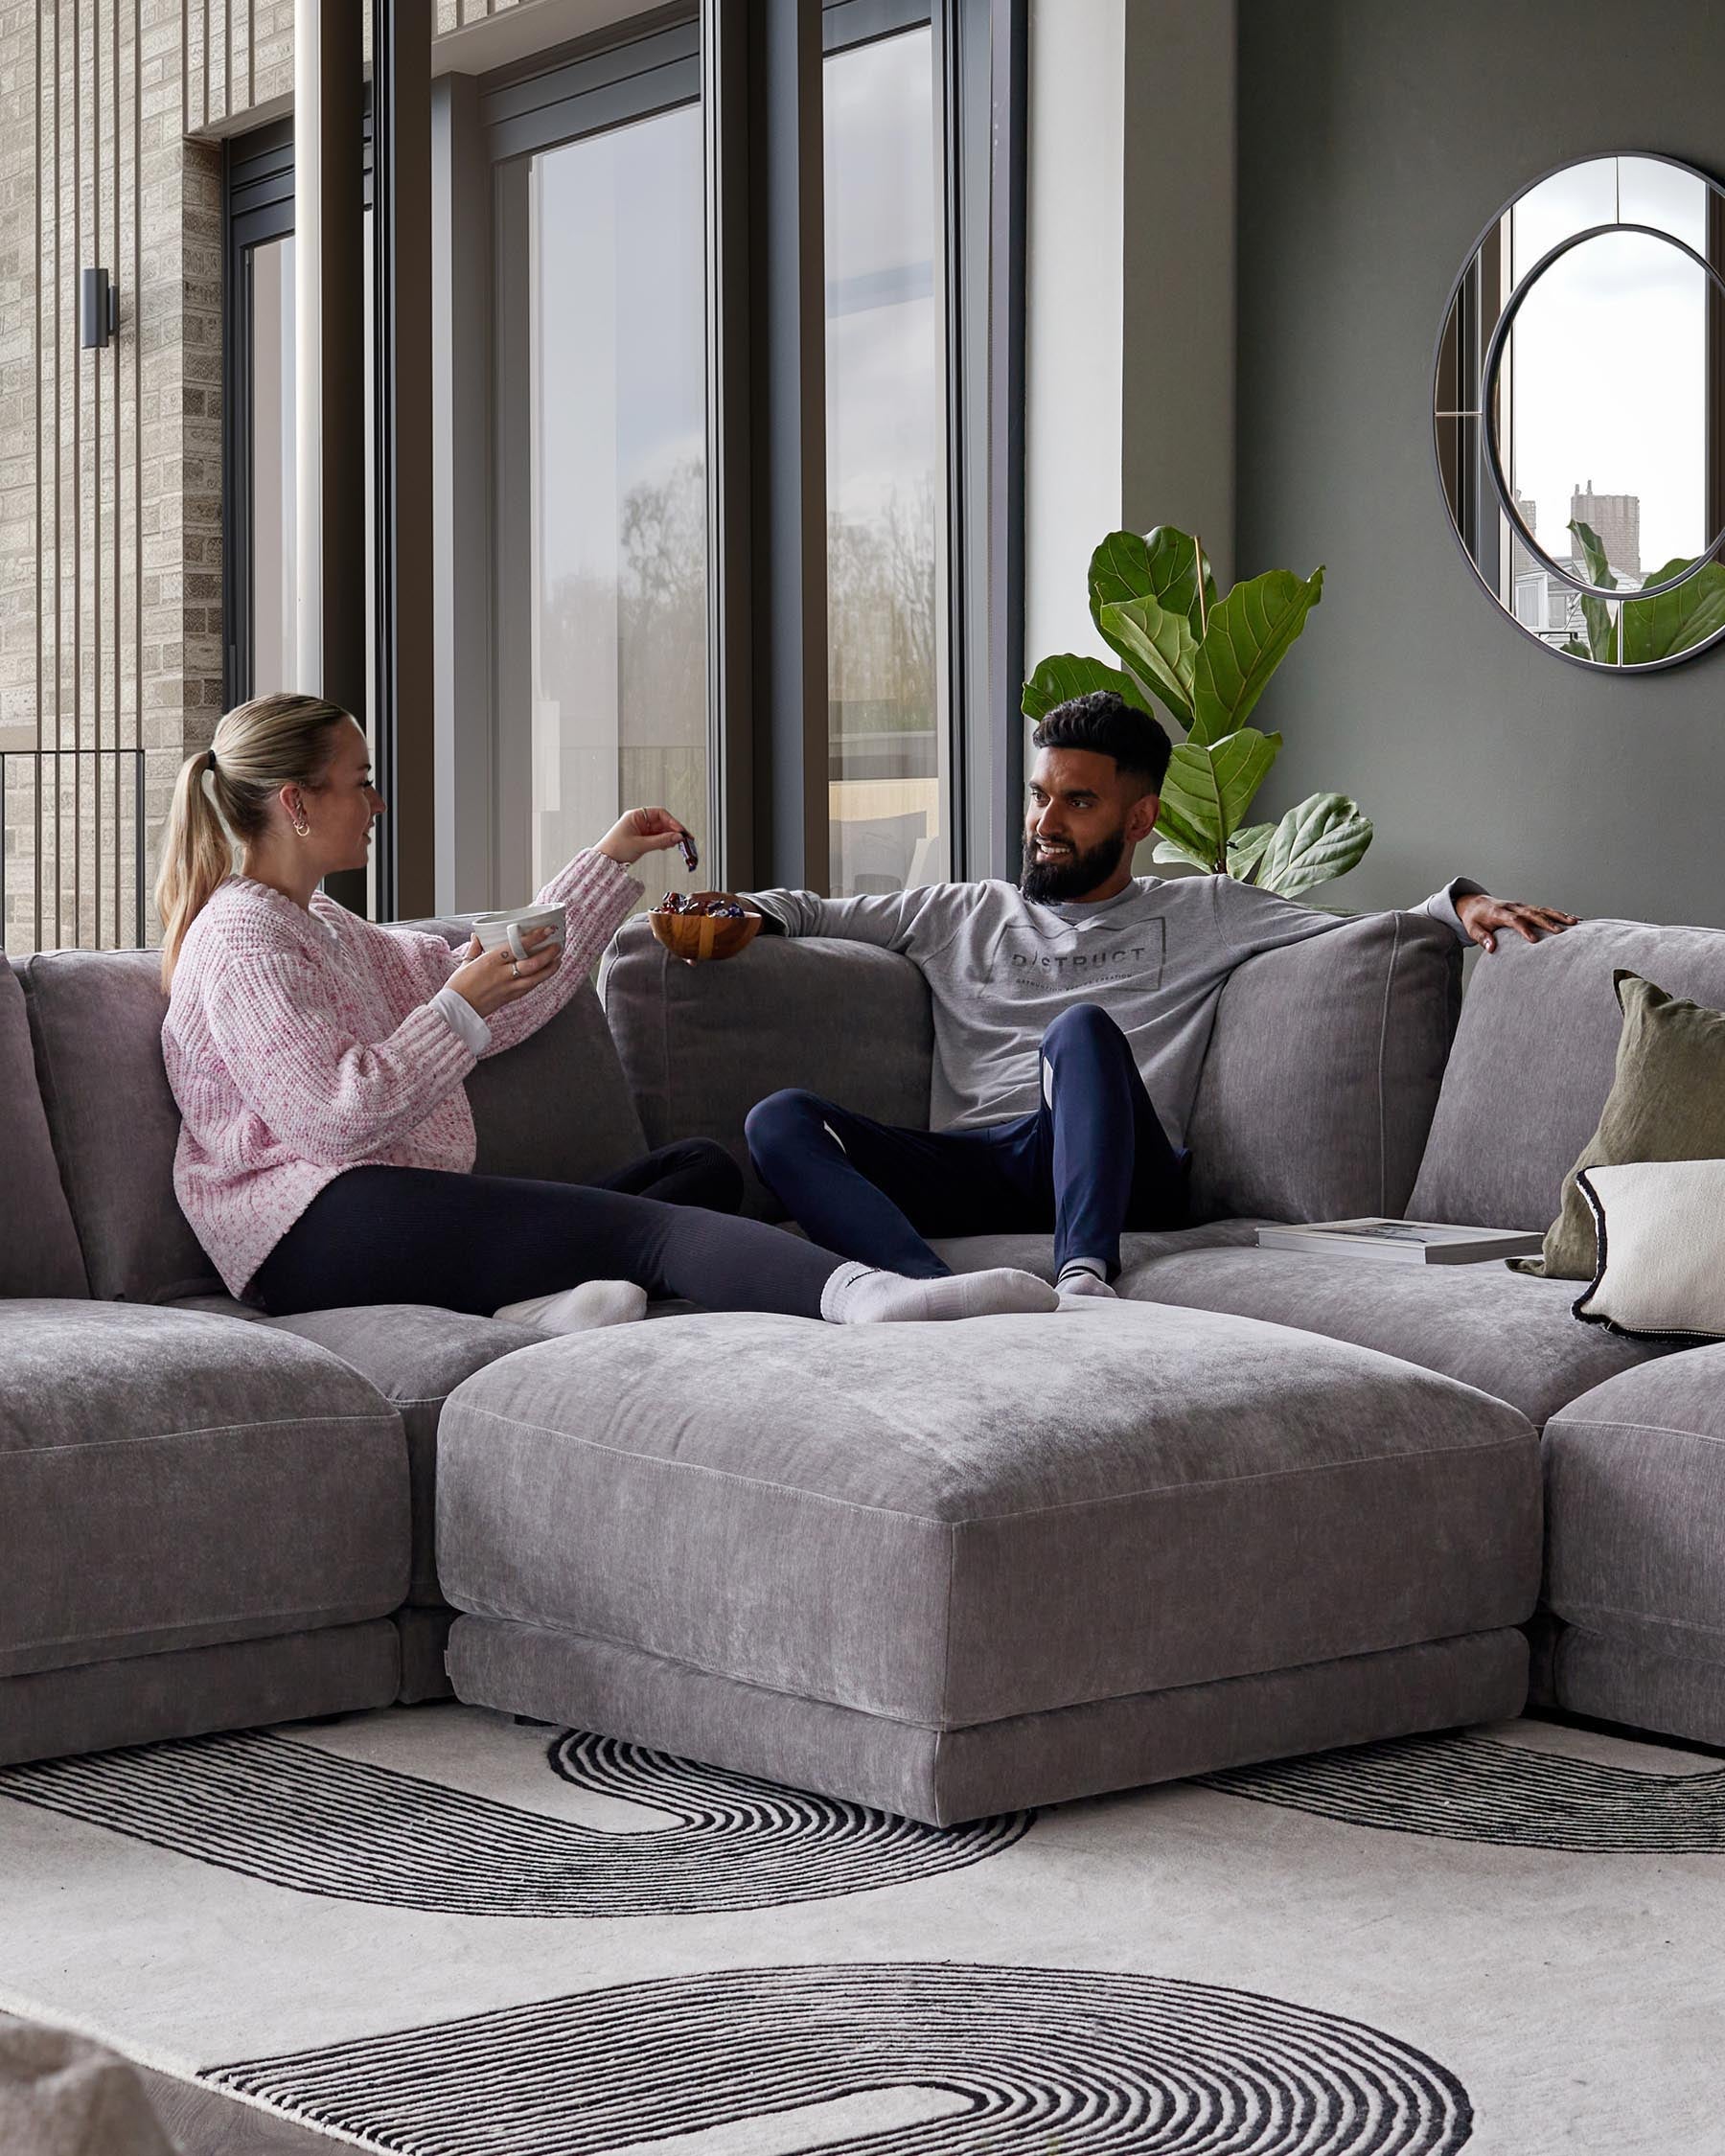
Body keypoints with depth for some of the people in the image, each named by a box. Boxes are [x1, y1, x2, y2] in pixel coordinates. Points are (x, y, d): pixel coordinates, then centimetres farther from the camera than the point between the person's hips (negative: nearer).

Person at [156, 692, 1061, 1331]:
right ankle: (862, 1295, -53)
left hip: (389, 1206, 10)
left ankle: (547, 1296, -31)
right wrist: (461, 1006, -15)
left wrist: (606, 867, 23)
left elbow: (504, 1000, 26)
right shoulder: (242, 942, -4)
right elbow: (333, 1117, -17)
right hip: (314, 1225, -10)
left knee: (703, 1170, 2)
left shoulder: (325, 929, 28)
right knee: (642, 1222, -27)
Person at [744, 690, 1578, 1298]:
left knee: (1083, 1027, -34)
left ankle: (1085, 1274, -55)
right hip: (967, 1169, 2)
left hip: (1121, 1171, -2)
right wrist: (741, 914, 10)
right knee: (780, 1120, -25)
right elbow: (809, 912, 32)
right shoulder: (962, 916, 30)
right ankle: (936, 1293, -52)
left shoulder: (1200, 915, 25)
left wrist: (1461, 902, 0)